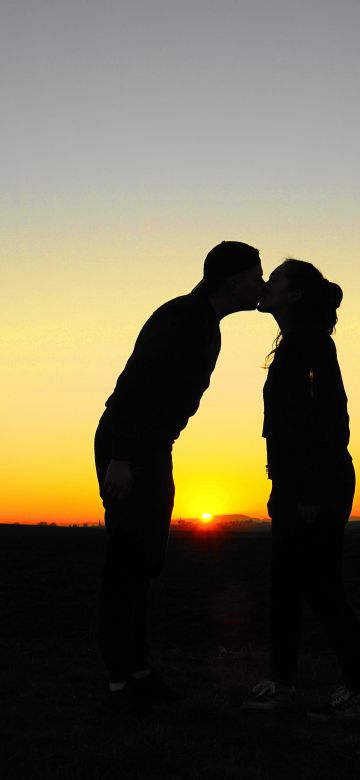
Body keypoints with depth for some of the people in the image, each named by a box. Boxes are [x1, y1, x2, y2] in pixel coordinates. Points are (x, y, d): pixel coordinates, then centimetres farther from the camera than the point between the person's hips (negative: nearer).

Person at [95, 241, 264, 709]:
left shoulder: (206, 326, 14)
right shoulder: (180, 318, -17)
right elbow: (134, 382, -25)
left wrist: (154, 457, 18)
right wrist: (120, 458, -29)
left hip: (153, 451, 10)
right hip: (126, 452, -10)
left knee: (145, 560, 11)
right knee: (129, 559, -9)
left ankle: (137, 670, 17)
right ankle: (121, 679, -6)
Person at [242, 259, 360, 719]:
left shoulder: (310, 340, -11)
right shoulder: (294, 345, 17)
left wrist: (313, 491, -23)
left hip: (319, 486, -10)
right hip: (298, 487, 10)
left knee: (320, 586, -8)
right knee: (286, 584, 11)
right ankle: (281, 684, 17)